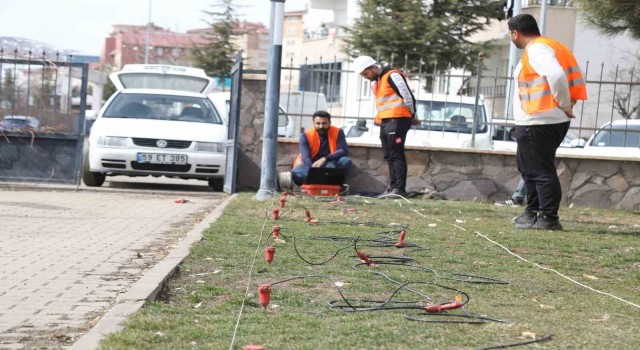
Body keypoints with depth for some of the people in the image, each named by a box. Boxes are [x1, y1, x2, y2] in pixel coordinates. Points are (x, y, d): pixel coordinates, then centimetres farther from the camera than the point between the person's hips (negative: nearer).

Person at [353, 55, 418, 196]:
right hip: (385, 122, 9)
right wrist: (378, 118, 9)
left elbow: (408, 96, -11)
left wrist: (412, 116, -2)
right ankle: (392, 187, 12)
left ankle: (400, 188, -11)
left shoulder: (393, 76, -9)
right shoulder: (376, 83, 21)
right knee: (389, 156, 9)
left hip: (397, 120, -9)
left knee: (397, 154, -10)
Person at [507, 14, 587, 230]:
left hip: (538, 124, -11)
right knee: (528, 166, 20)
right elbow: (568, 77, 19)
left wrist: (565, 105, -18)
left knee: (541, 171, -7)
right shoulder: (548, 46, 18)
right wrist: (567, 103, 12)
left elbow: (557, 76, -29)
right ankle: (533, 213, 27)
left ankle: (548, 219, -5)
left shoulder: (536, 49, -13)